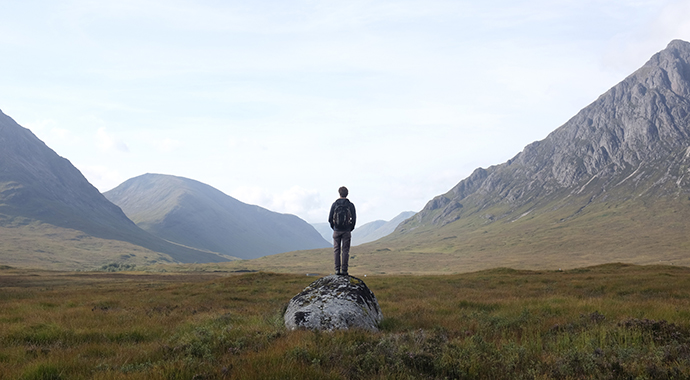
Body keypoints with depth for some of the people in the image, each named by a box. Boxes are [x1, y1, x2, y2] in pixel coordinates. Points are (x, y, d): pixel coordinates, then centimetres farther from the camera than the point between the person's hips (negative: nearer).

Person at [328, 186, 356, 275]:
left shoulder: (334, 204, -1)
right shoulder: (350, 205, -2)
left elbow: (330, 218, 0)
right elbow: (354, 218, -2)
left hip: (337, 231, 0)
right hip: (347, 231, 0)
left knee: (336, 250, 7)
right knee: (345, 250, 2)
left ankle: (337, 269, 2)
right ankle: (344, 270, 0)